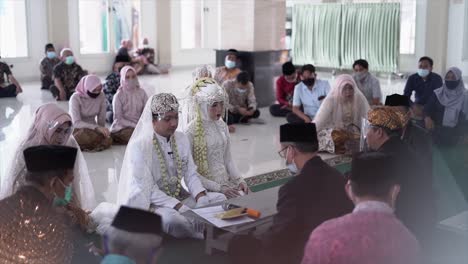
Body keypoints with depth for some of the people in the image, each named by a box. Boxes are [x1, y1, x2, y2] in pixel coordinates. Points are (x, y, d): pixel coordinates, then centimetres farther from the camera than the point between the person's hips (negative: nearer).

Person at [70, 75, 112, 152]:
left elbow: (102, 119, 1)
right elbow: (76, 123, -29)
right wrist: (97, 128, -39)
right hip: (76, 130, -4)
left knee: (108, 140, -28)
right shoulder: (76, 98, -19)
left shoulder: (101, 96, -7)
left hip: (92, 128, 4)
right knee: (87, 135, -39)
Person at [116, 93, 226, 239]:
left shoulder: (182, 139, 2)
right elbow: (147, 189, -20)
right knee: (172, 219, -36)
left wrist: (201, 197, -16)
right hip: (151, 203, -6)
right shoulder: (139, 146, -17)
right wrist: (181, 208, -27)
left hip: (179, 196, 6)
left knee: (220, 199, -11)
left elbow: (191, 174, 5)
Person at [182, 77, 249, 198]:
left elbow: (228, 159, 12)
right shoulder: (191, 132, -13)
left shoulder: (222, 126, 6)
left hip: (226, 183, 6)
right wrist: (219, 188, -17)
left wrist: (239, 180, -4)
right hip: (205, 188, -6)